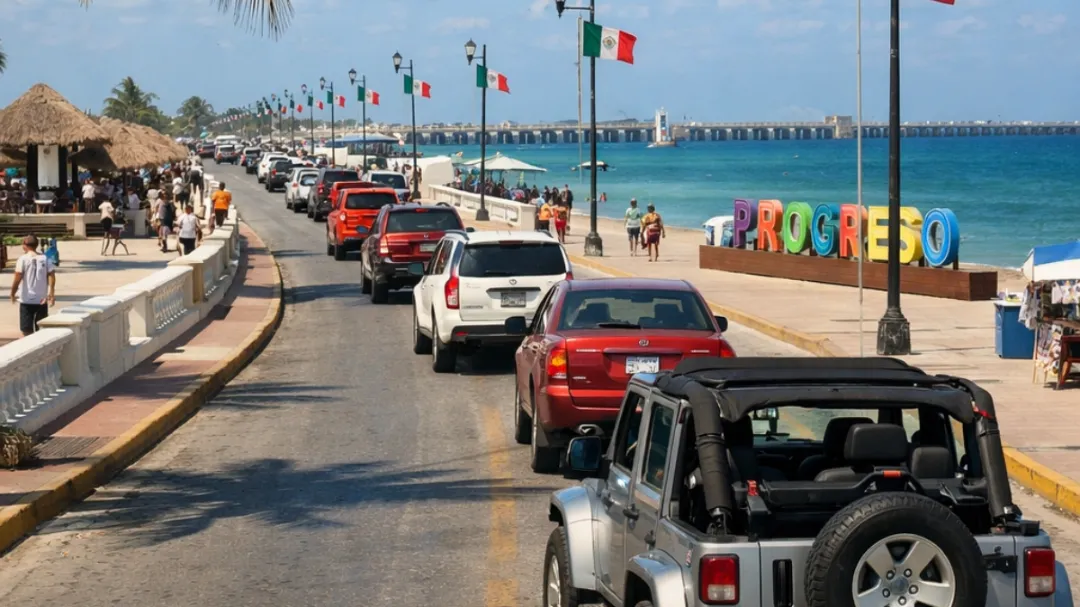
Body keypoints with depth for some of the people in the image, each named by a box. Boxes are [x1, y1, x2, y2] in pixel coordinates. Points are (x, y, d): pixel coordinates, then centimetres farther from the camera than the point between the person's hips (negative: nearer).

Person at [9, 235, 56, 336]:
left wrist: (12, 294, 0)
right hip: (42, 300, 3)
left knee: (27, 331, 2)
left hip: (26, 299, -3)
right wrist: (51, 293, -9)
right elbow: (52, 276, -7)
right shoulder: (45, 259, 4)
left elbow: (17, 279, -12)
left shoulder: (23, 259, -7)